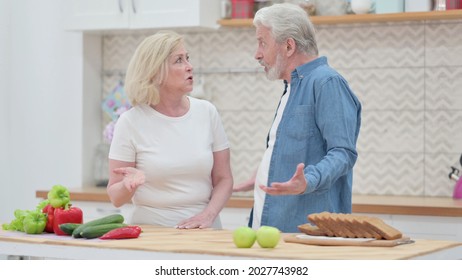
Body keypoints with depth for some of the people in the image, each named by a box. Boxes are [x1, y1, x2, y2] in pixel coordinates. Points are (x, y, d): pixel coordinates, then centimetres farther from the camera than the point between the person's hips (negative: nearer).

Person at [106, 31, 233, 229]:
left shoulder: (206, 112, 6)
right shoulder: (131, 122, -2)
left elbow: (223, 178, 11)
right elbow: (116, 198, 3)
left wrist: (208, 215, -6)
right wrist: (129, 184, -18)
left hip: (203, 231, 2)